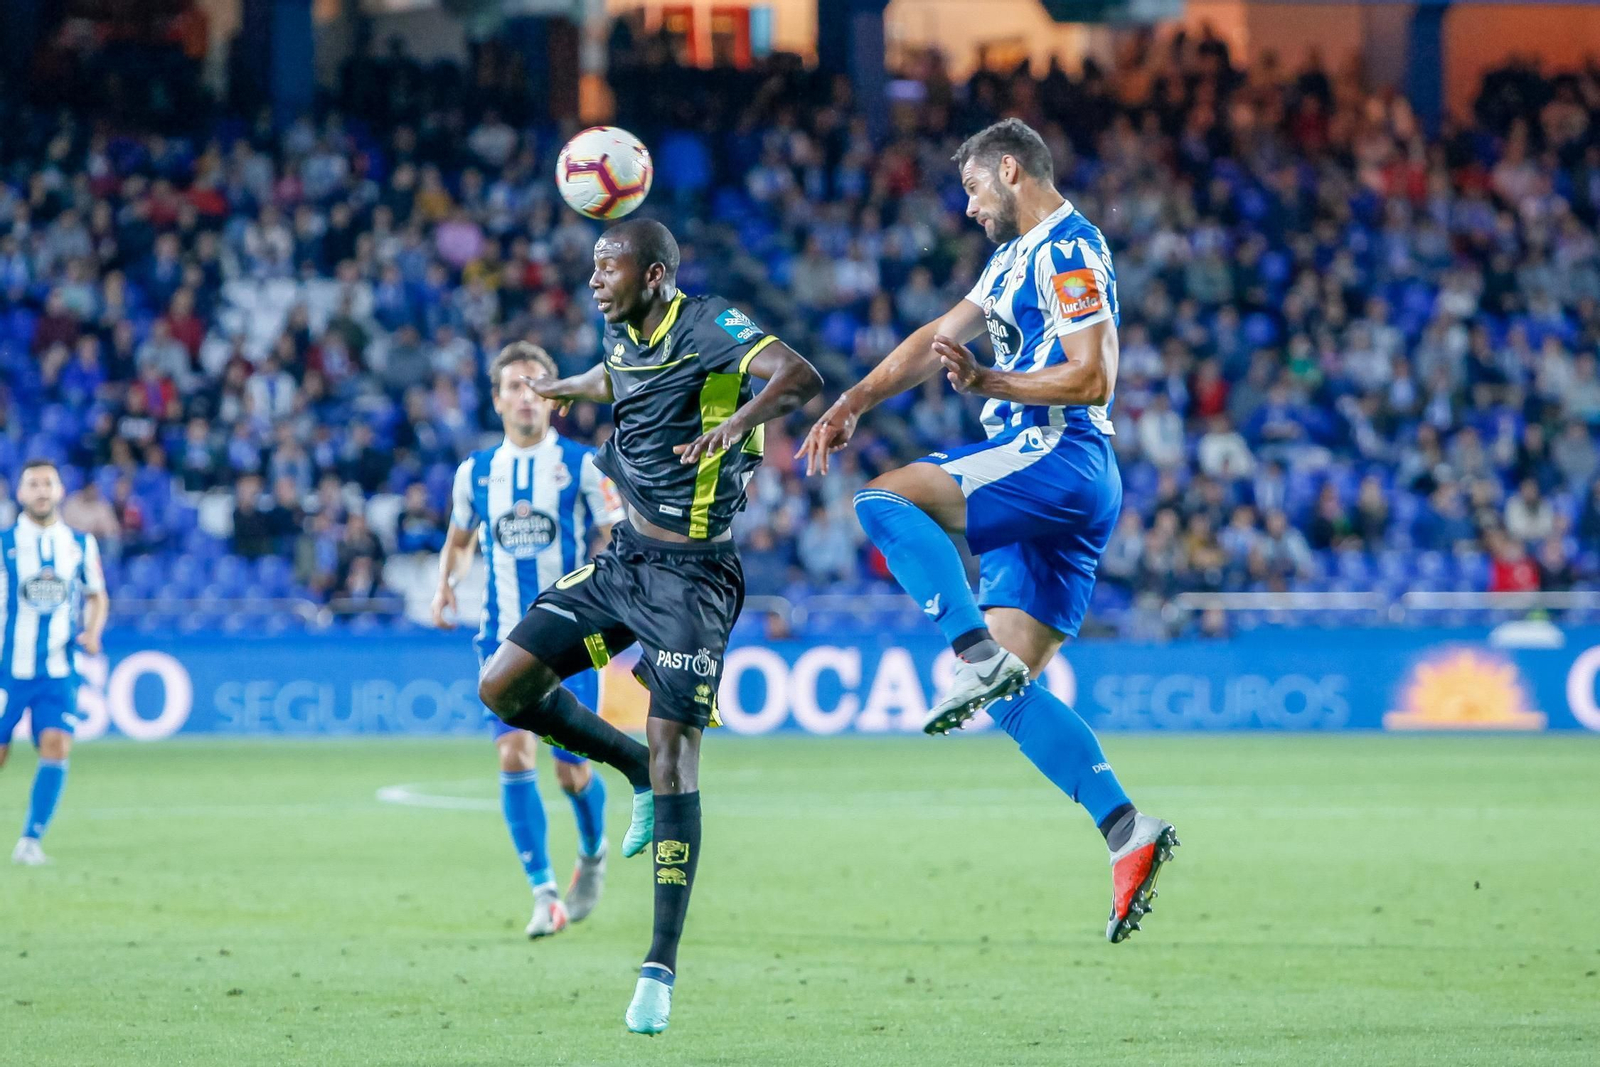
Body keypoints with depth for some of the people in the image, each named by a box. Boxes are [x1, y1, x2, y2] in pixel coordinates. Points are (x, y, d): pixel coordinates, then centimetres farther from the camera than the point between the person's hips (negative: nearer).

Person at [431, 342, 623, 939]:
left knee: (570, 769, -2)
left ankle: (593, 854, 31)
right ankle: (544, 894, -11)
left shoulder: (580, 464, -1)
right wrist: (445, 587, 4)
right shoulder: (476, 471, 7)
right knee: (513, 754, -14)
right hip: (503, 638, 2)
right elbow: (459, 541, 22)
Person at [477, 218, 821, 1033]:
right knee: (503, 686, -1)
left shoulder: (706, 326, -16)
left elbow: (799, 377, -33)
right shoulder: (623, 332, 7)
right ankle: (636, 770, 23)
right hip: (623, 561, 8)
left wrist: (737, 421, -51)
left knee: (673, 750, -13)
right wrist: (565, 389, 52)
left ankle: (661, 968, -9)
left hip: (690, 576, -8)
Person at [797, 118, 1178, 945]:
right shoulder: (1018, 255, 24)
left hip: (1060, 460, -10)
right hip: (1041, 482, 10)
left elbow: (1093, 379, -17)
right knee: (1013, 695, 2)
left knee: (885, 501, -21)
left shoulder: (1067, 251, -8)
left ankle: (980, 658, -28)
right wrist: (852, 404, 15)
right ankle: (1128, 832, -6)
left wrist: (985, 382, -22)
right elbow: (940, 337, 24)